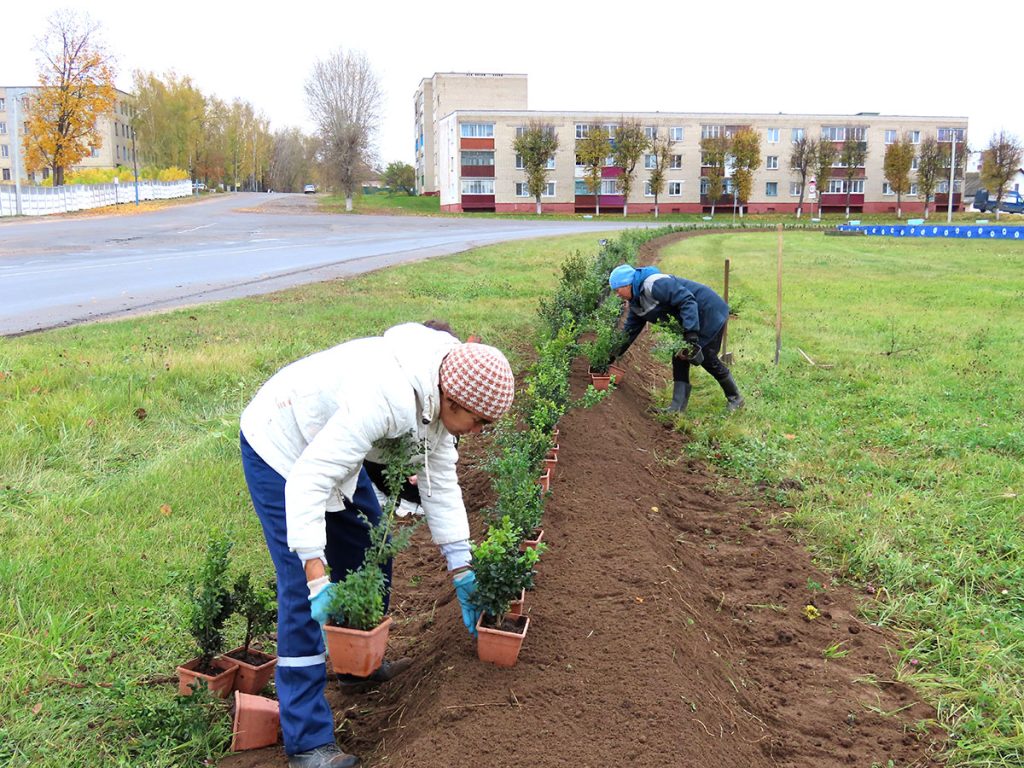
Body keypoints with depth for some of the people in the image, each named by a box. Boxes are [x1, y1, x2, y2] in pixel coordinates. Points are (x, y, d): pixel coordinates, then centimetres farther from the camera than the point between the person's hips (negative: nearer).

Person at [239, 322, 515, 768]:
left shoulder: (438, 396, -10)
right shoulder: (384, 397, -38)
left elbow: (441, 484, 0)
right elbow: (308, 482, -38)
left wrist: (462, 571, 2)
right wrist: (317, 579, -42)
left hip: (330, 446, 9)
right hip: (280, 449, -9)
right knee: (302, 592, -12)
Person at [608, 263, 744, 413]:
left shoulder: (655, 284, -27)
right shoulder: (636, 303, 5)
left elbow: (687, 301, -32)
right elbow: (629, 331, 13)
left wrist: (691, 334, -37)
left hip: (710, 311, -10)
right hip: (694, 318, 10)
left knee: (707, 359, -2)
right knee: (679, 357, 5)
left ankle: (735, 398, 19)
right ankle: (677, 407, 8)